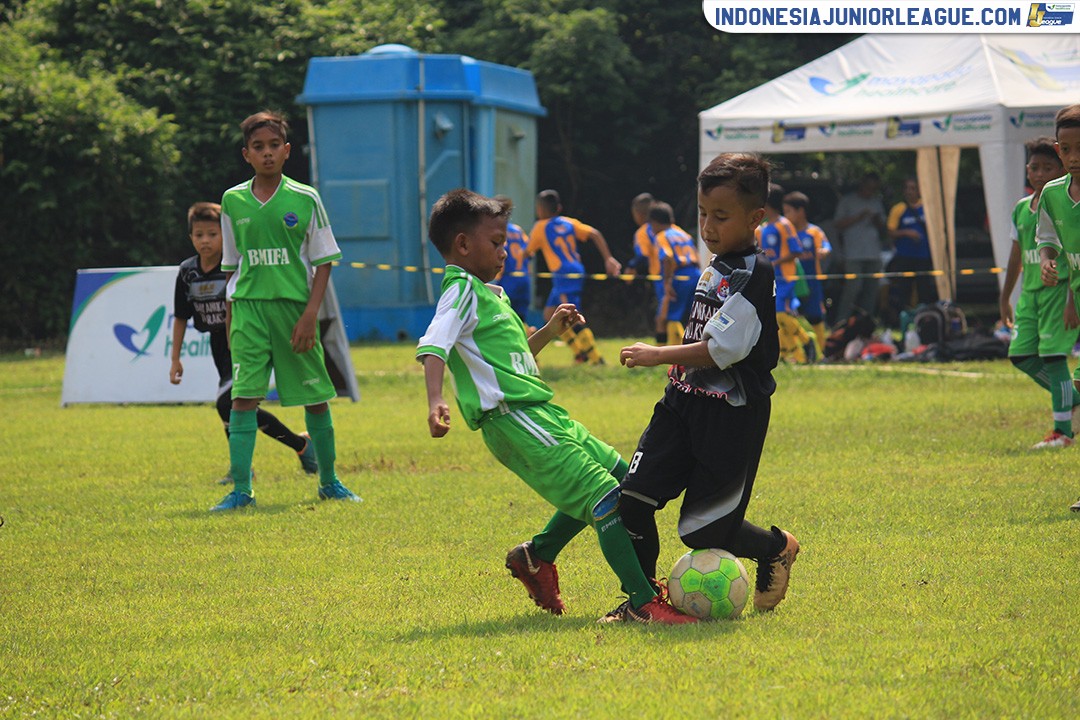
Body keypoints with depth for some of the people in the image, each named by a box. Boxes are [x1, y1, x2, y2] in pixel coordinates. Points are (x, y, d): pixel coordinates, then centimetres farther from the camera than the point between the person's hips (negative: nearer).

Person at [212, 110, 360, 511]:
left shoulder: (305, 199, 1)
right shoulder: (233, 201, 7)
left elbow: (323, 263, 2)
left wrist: (310, 313, -9)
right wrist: (230, 320, 12)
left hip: (295, 306, -1)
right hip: (249, 307, 1)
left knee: (316, 396, 6)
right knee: (244, 395, -9)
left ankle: (328, 481, 22)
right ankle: (241, 490, -8)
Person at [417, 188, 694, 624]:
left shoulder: (488, 293, 23)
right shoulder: (462, 291, -8)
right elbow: (432, 348, -24)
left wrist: (550, 331, 20)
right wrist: (435, 403, -40)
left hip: (539, 413, 11)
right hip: (513, 420, -11)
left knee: (618, 475, 19)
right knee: (604, 498, -15)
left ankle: (536, 555, 26)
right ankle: (643, 604, -16)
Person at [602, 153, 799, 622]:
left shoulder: (755, 275, -15)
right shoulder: (714, 269, 13)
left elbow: (721, 350, -22)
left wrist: (658, 356, -18)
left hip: (731, 414, -8)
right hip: (685, 402, 8)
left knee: (703, 531, -2)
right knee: (632, 498, -7)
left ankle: (776, 549, 26)